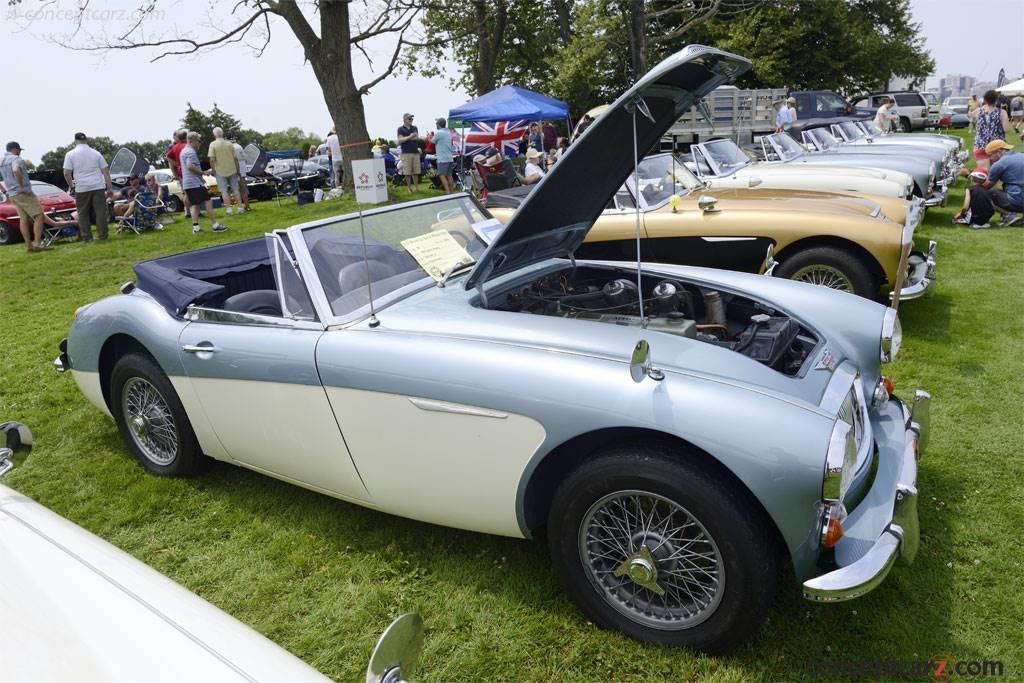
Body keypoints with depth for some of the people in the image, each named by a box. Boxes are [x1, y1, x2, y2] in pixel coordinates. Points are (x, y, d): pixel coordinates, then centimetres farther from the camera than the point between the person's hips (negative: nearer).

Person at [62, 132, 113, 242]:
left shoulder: (70, 154, 2)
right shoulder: (96, 153, 8)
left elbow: (66, 173, -3)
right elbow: (105, 171, 5)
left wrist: (71, 185, 13)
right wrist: (109, 188, 7)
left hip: (81, 188, -1)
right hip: (98, 187, 1)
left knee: (83, 213, 8)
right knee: (100, 211, 2)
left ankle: (86, 237, 9)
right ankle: (102, 235, 1)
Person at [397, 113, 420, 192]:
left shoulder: (415, 128, 16)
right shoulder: (400, 129, 5)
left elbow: (417, 138, 2)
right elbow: (400, 140, -6)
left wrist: (405, 138, -6)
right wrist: (409, 137, -16)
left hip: (415, 152, 3)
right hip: (406, 153, -3)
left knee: (415, 172, 3)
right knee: (407, 172, -4)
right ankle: (410, 188, 4)